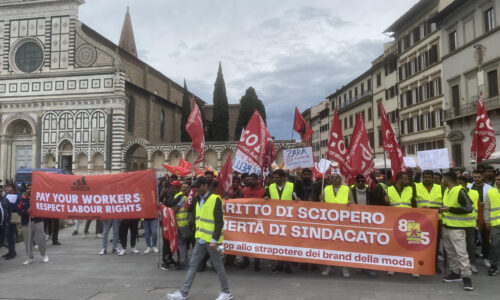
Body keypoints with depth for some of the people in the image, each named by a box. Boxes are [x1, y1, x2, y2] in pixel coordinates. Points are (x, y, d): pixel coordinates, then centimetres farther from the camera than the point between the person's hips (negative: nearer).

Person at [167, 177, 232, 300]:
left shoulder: (215, 199, -13)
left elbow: (219, 222, -18)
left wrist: (214, 240, -21)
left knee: (218, 265, 4)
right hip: (200, 239, 8)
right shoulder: (199, 200, 12)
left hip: (211, 240, -7)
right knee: (193, 265, 9)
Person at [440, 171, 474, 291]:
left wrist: (450, 209, -22)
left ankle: (466, 277, -1)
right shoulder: (447, 190, 12)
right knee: (450, 252, 15)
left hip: (457, 227, -9)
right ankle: (455, 273, 25)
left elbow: (469, 208, -19)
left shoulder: (460, 191, -15)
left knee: (461, 252, -8)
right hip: (446, 226, 9)